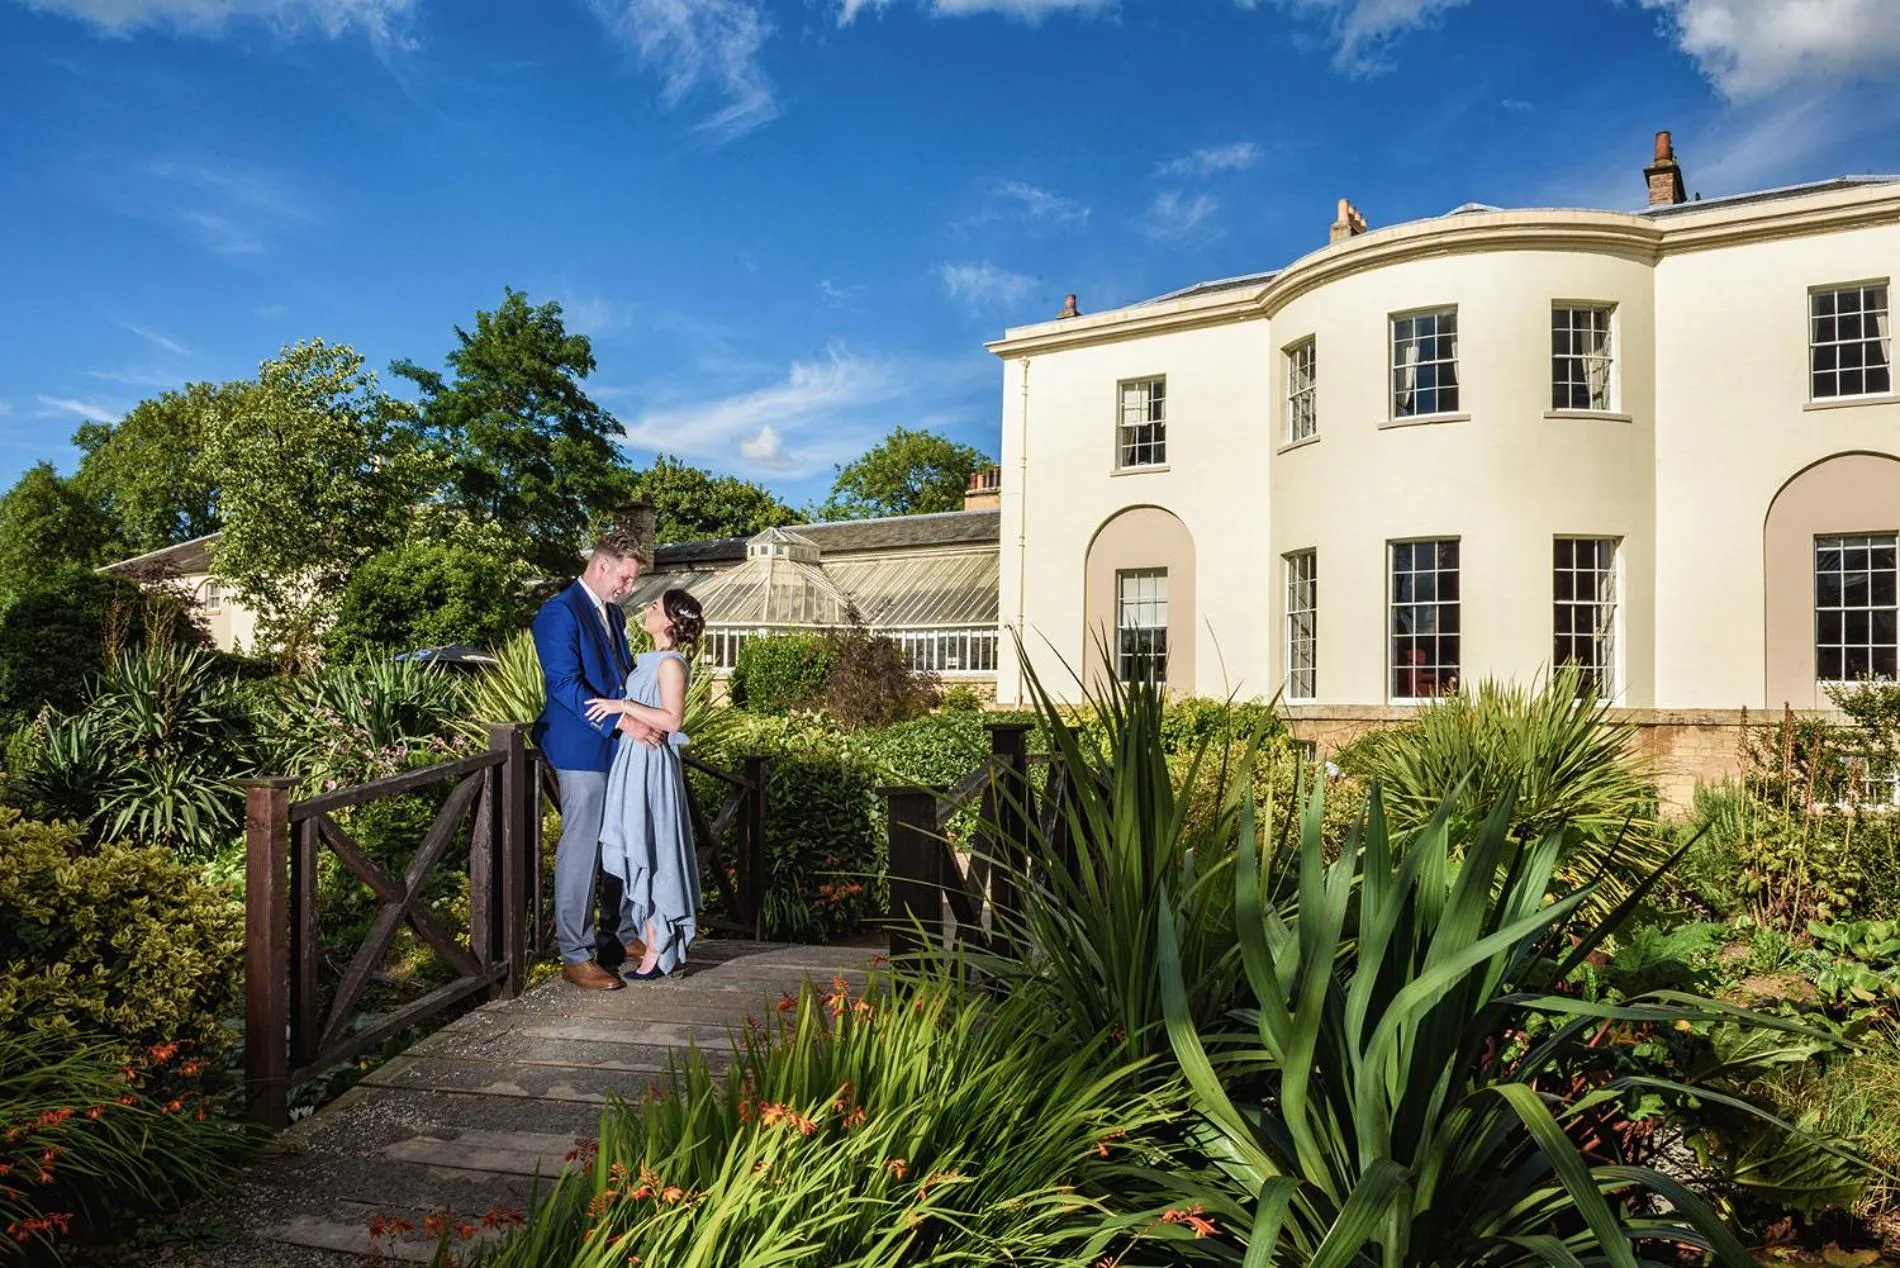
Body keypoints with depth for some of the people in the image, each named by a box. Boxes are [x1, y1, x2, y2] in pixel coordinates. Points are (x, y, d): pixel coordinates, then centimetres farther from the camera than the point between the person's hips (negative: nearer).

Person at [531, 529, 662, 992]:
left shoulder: (614, 614, 16)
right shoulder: (559, 613, -11)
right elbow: (565, 684, -19)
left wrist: (649, 719, 6)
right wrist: (623, 722, -23)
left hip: (621, 746, 8)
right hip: (583, 749, -8)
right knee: (581, 850, -3)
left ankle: (631, 933, 27)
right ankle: (575, 956, 5)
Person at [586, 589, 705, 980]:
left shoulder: (671, 663, -13)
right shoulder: (647, 660, 14)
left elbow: (672, 718, -22)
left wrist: (622, 706, -21)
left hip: (651, 766, -9)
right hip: (634, 761, 9)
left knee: (650, 854, -3)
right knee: (640, 855, 13)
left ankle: (657, 951, 6)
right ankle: (654, 940, 22)